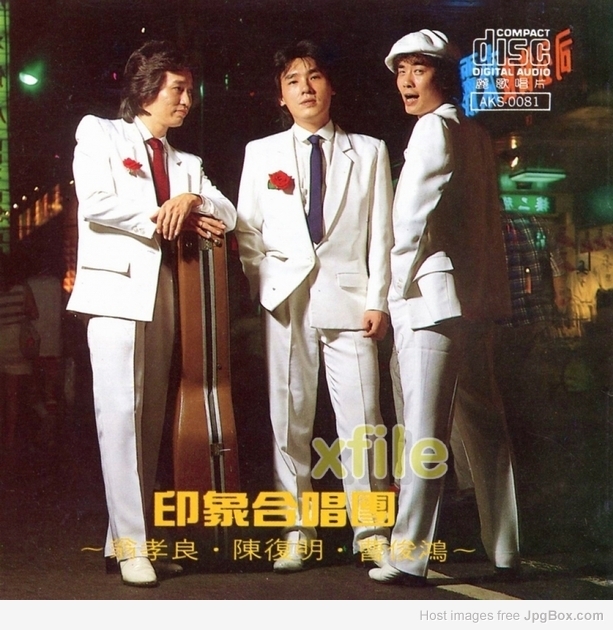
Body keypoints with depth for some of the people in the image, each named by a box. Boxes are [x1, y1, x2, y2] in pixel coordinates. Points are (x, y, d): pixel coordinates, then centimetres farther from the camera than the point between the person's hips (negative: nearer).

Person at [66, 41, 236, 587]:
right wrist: (166, 220, -6)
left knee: (152, 415, 2)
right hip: (117, 286, -6)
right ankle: (131, 545, -12)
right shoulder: (99, 134, 8)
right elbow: (95, 203, -9)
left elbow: (226, 213, 11)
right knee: (121, 410, -13)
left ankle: (127, 536, 6)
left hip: (164, 293, 6)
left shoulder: (187, 164, 25)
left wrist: (191, 200, -9)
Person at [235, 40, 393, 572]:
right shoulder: (261, 153, 14)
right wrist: (264, 289, 1)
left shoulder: (370, 152, 13)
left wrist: (377, 301, -2)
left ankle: (371, 531, 4)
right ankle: (296, 531, 8)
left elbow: (381, 233, 7)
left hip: (349, 295, -1)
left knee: (361, 418, -4)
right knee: (288, 418, 1)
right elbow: (247, 231, 13)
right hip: (286, 300, 1)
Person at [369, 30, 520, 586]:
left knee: (424, 430, -9)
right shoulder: (478, 135, 18)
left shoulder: (435, 128, -8)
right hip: (478, 295, 9)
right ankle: (505, 548, 17)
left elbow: (412, 211, -18)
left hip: (434, 294, -9)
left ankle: (409, 555, -8)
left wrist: (402, 279, -6)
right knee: (484, 424, 12)